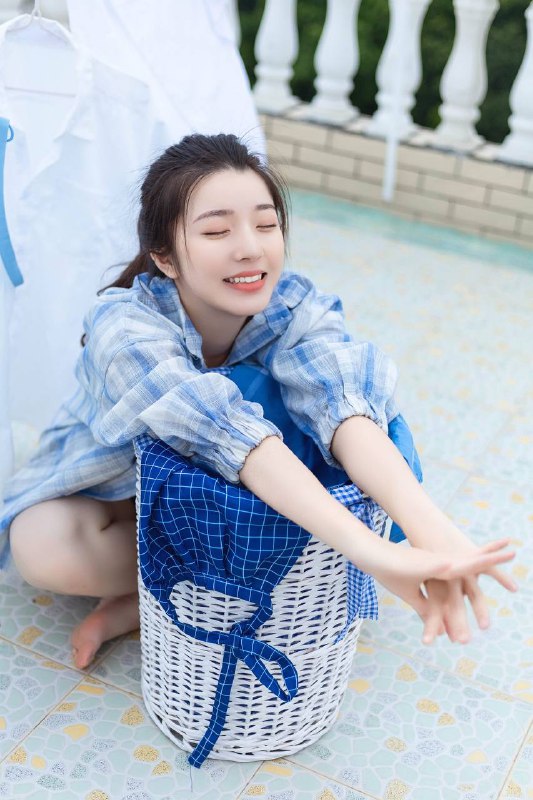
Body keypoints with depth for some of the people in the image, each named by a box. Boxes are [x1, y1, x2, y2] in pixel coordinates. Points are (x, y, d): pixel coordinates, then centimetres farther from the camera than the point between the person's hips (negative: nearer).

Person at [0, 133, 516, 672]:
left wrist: (428, 525, -64)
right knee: (43, 549, -34)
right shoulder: (125, 329, -36)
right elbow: (225, 428, -53)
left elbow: (341, 404, -44)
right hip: (110, 489, -3)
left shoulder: (293, 306, -25)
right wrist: (366, 548, -66)